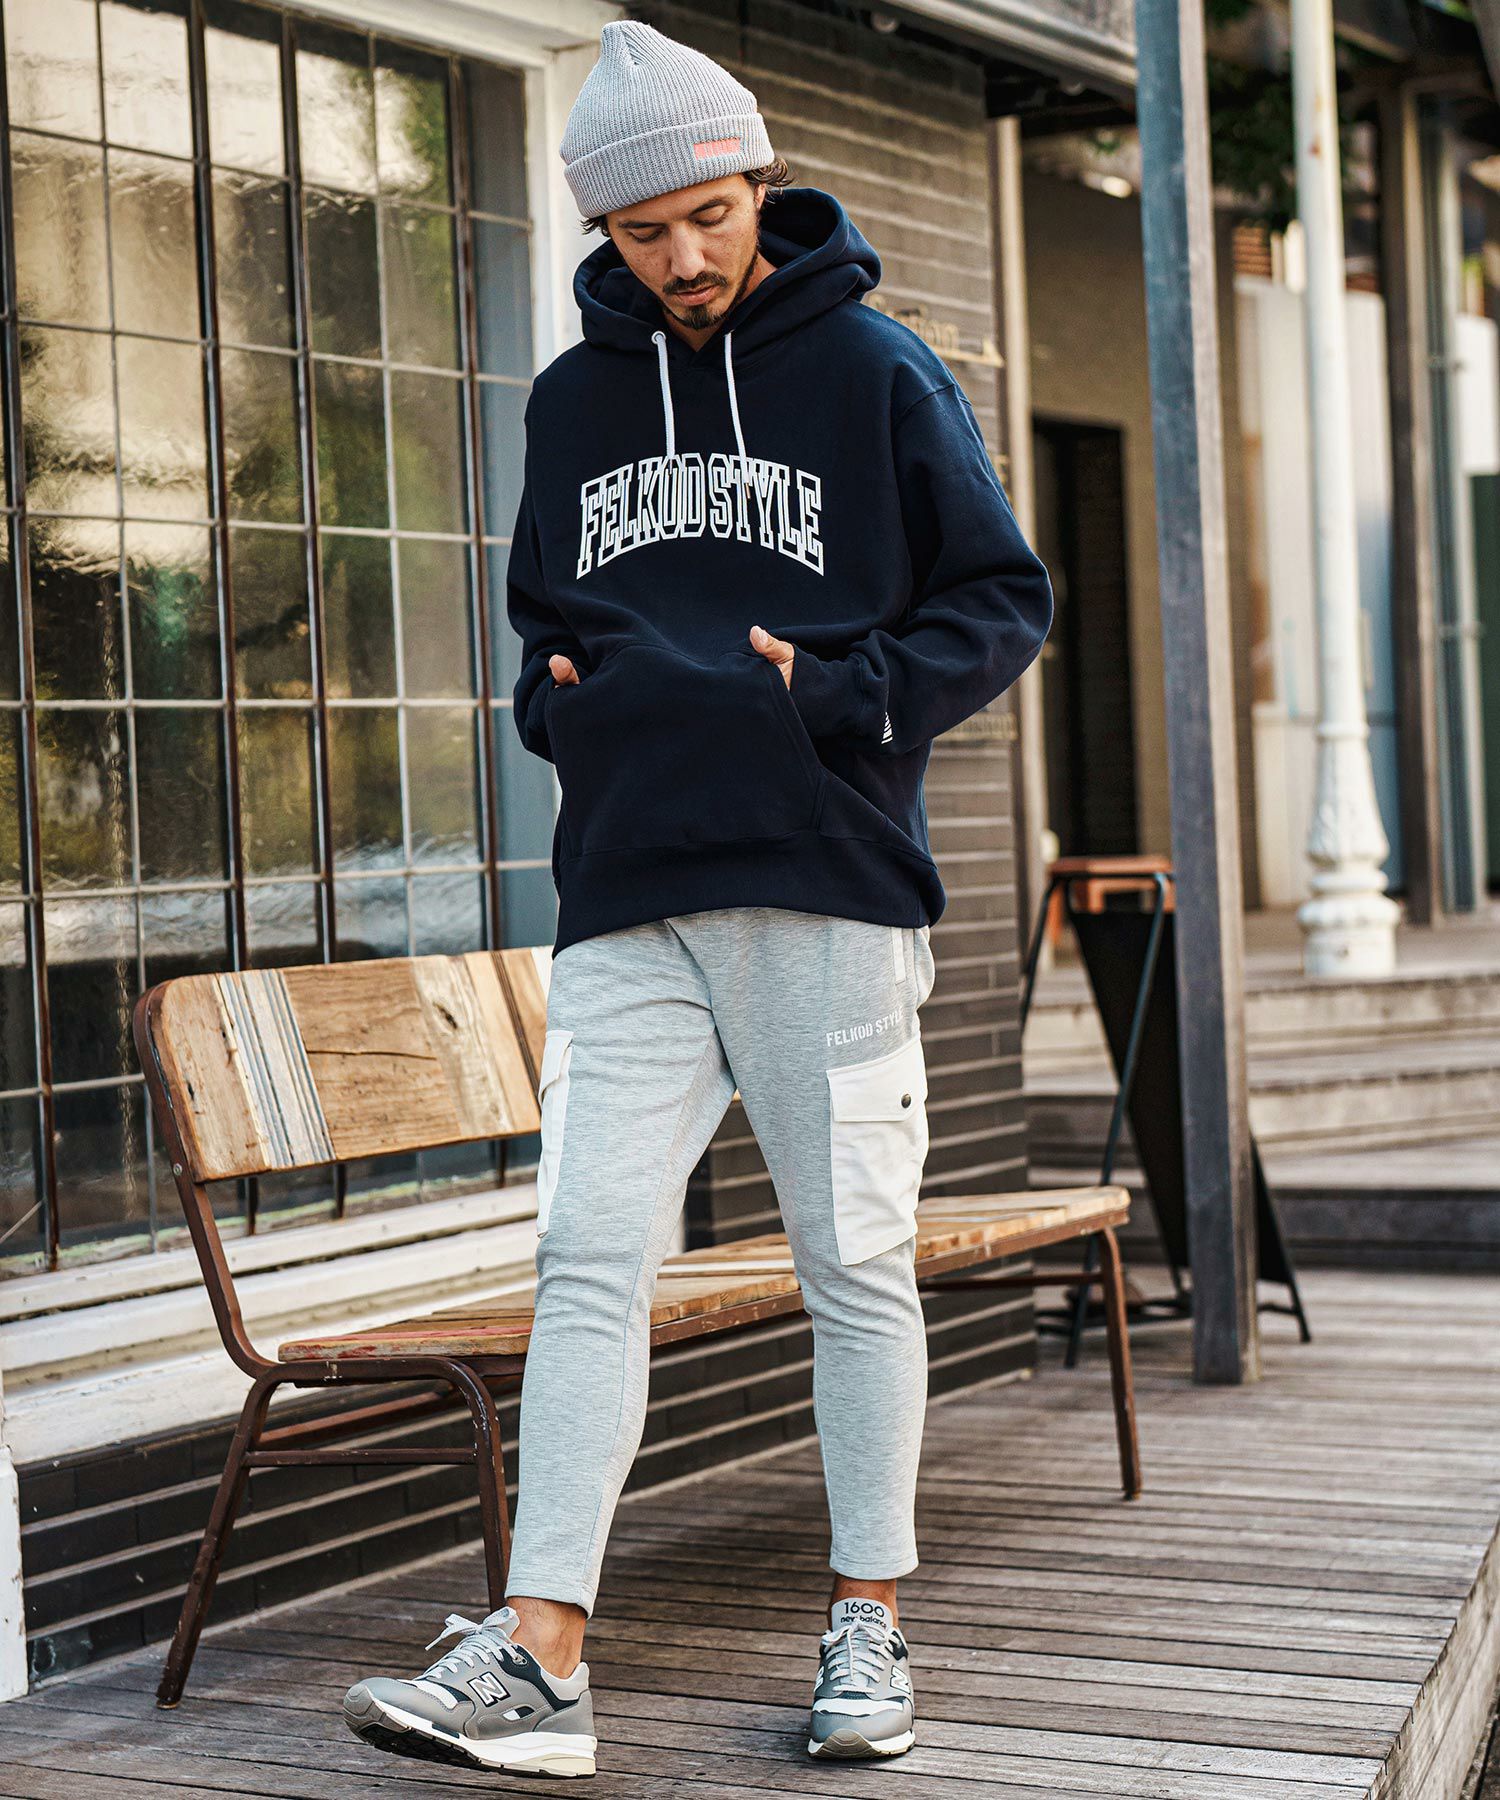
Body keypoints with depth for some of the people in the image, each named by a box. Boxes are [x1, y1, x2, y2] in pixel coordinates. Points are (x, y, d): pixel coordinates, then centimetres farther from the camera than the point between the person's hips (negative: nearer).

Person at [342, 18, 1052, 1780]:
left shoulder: (876, 371, 3)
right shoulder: (571, 400, 15)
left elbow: (1001, 601, 4)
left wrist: (840, 695, -11)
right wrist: (556, 694, 4)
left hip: (830, 887, -3)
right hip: (625, 902, 3)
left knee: (855, 1261, 3)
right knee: (589, 1257, -5)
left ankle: (868, 1628, 15)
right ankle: (538, 1658, -6)